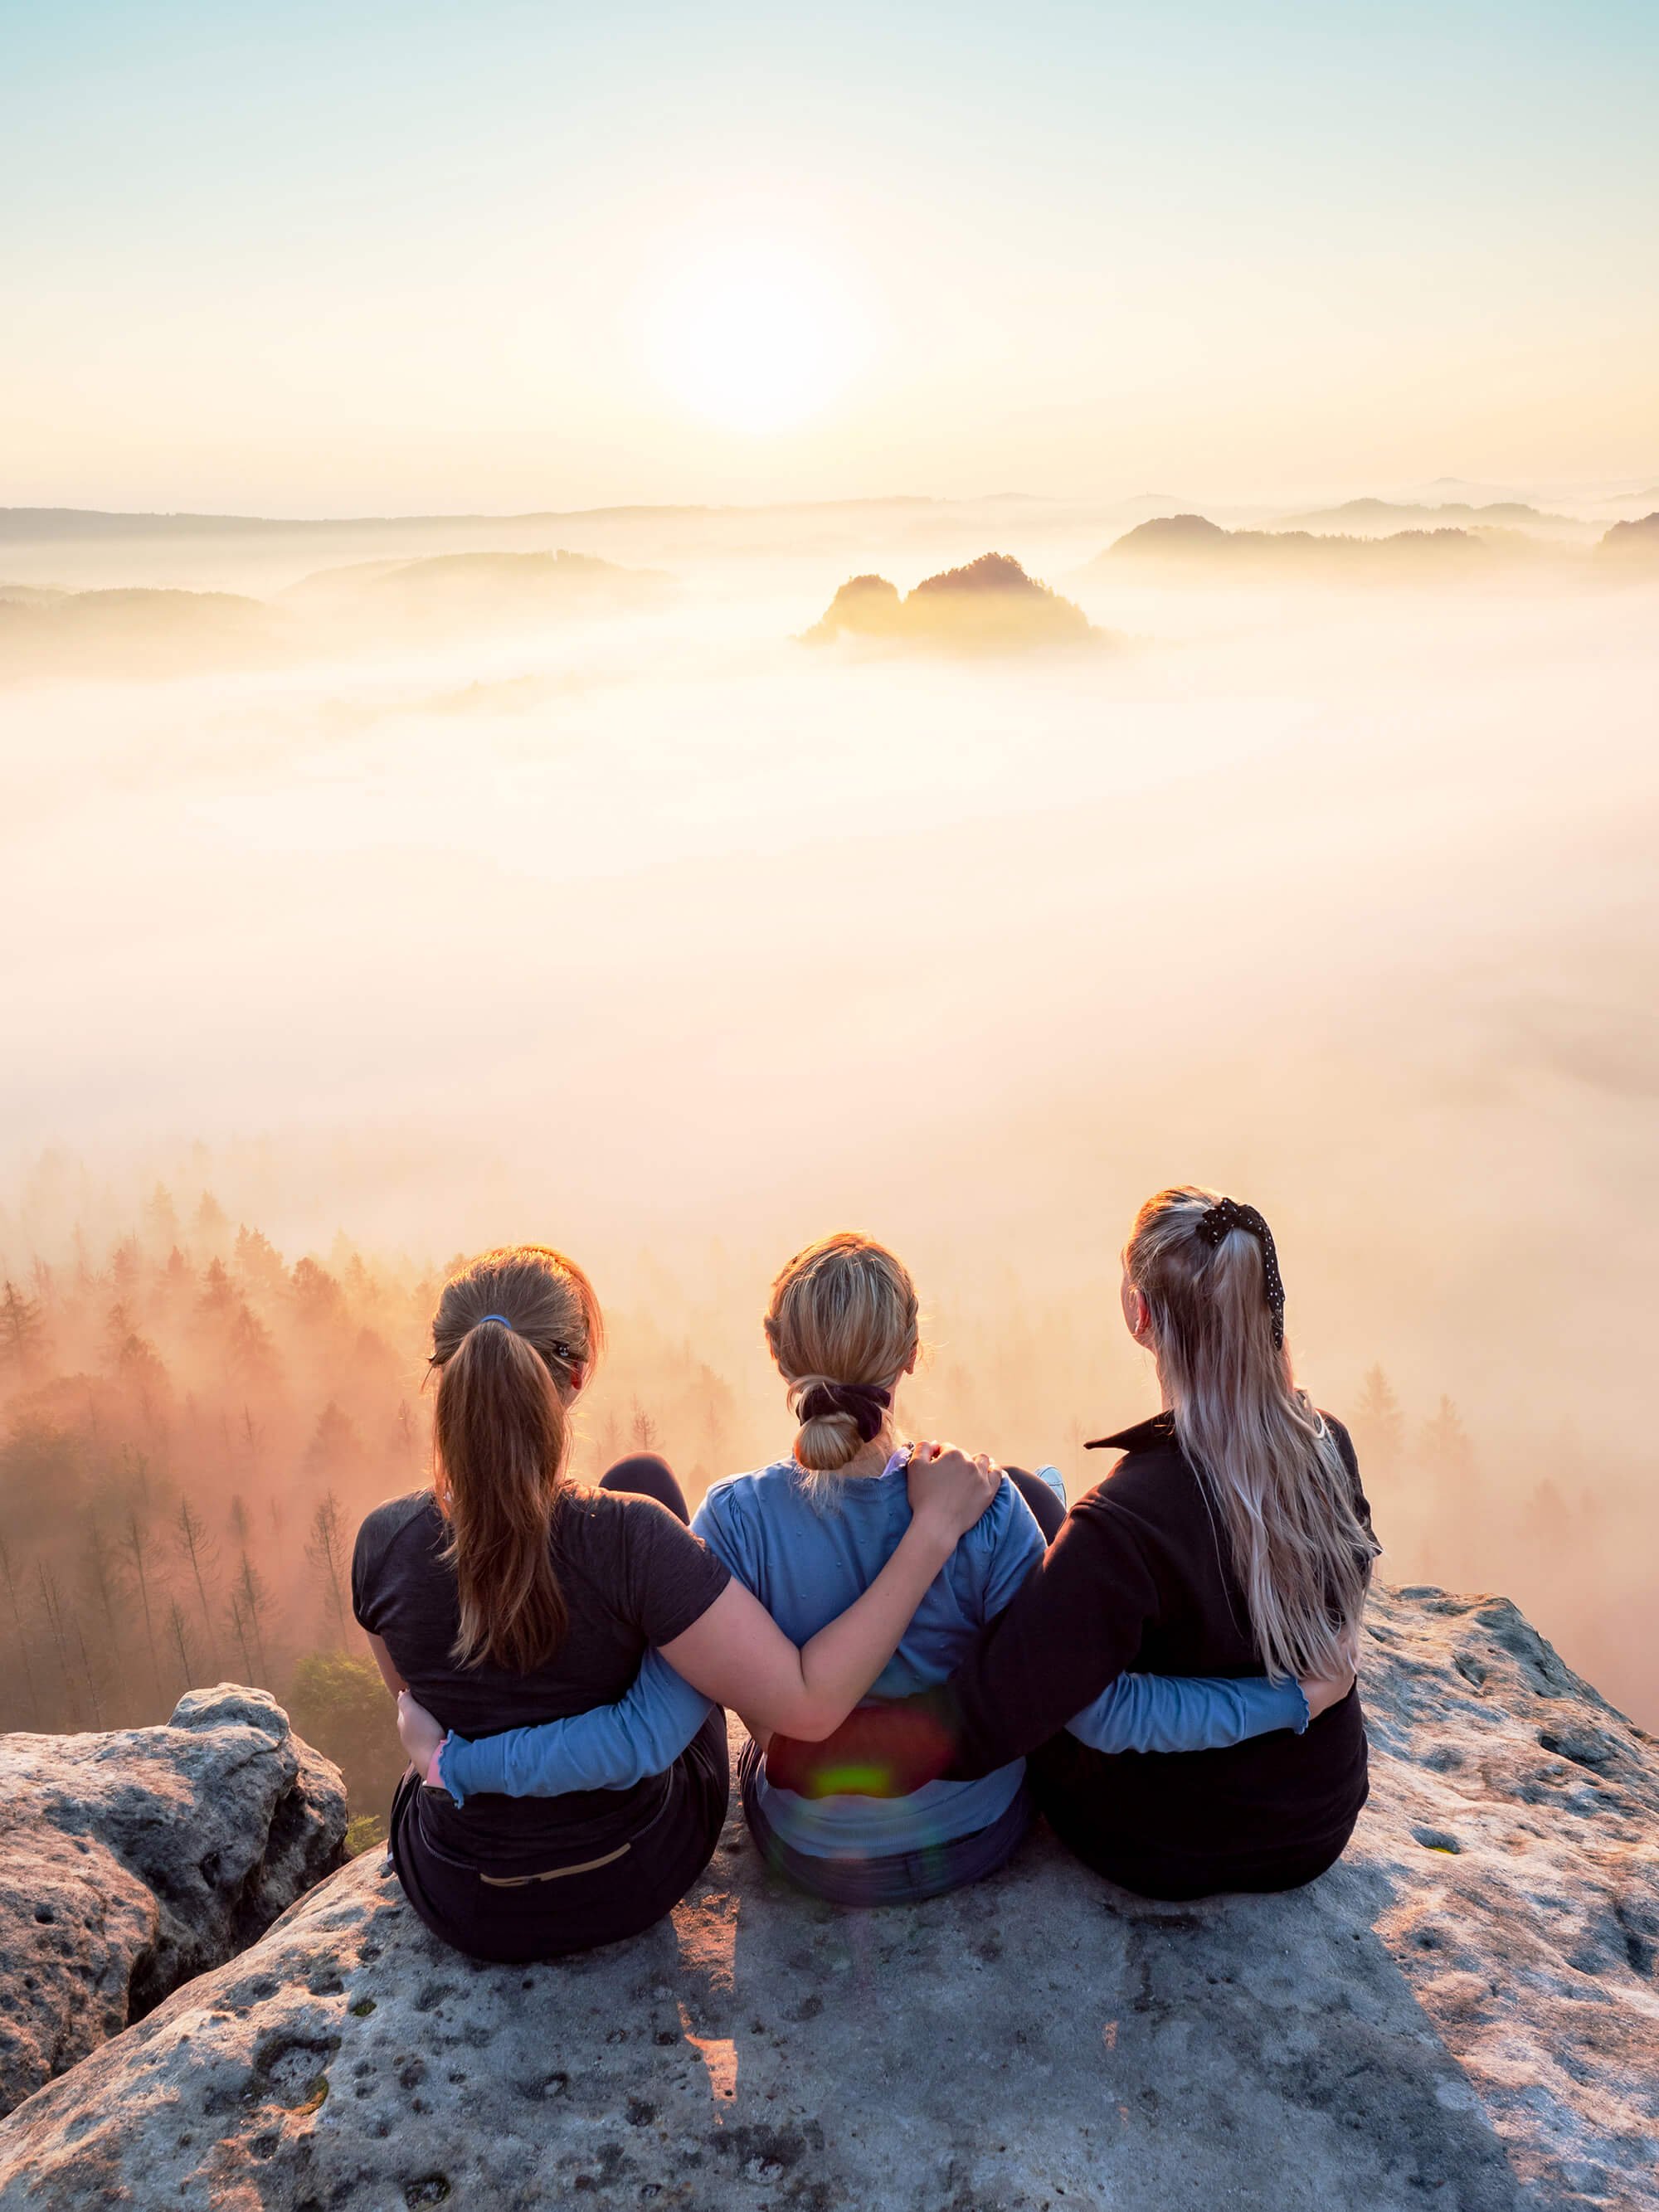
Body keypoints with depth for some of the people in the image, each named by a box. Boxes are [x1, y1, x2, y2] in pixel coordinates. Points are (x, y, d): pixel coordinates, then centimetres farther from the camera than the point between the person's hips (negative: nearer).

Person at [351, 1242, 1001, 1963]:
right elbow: (808, 1703, -33)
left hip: (462, 1907, 1)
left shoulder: (385, 1543, -22)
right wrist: (934, 1525, -28)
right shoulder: (629, 1538, -33)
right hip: (638, 1882, -1)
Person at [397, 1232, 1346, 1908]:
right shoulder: (983, 1505, -29)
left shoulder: (739, 1520, -27)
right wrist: (1294, 1695, -14)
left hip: (813, 1858, 1)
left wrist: (448, 1759, -16)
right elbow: (1098, 1710, -23)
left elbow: (648, 1735, -27)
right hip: (980, 1838, 0)